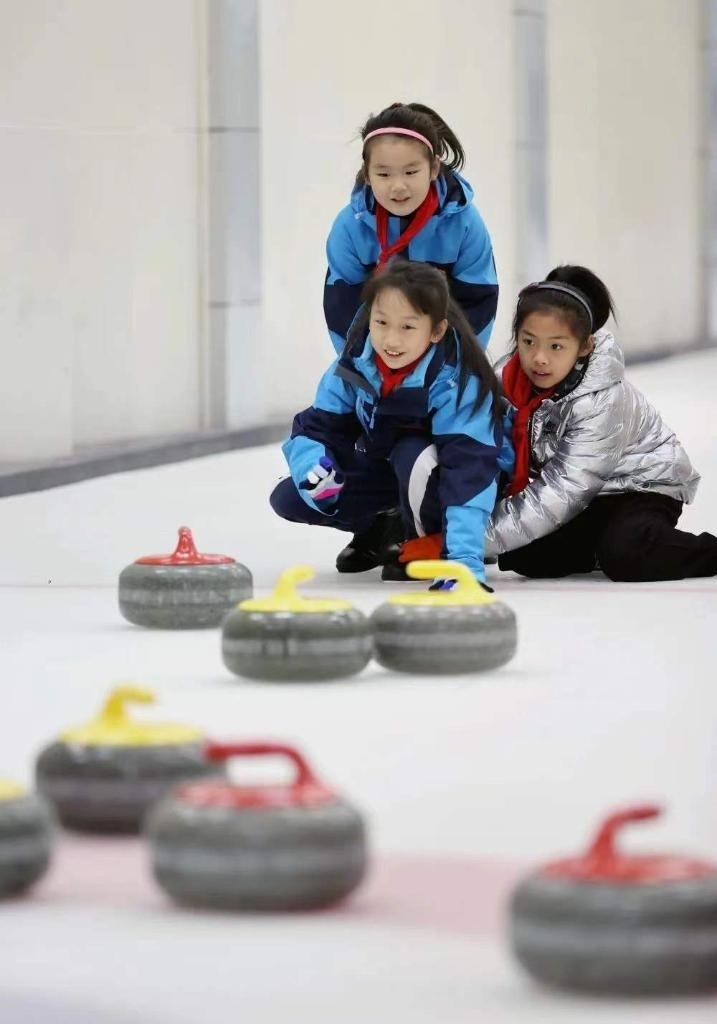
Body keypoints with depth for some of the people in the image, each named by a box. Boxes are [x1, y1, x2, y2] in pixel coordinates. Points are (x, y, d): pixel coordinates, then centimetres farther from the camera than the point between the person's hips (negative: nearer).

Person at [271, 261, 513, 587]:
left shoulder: (456, 380, -35)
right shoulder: (354, 364, -20)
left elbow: (469, 468, -43)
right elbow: (317, 426, -12)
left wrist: (464, 557, -54)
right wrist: (312, 468, -37)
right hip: (383, 468, 5)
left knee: (414, 455, -38)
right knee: (287, 498, -9)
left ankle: (429, 544, -10)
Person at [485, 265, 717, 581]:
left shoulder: (601, 402, -32)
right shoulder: (506, 381, -14)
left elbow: (561, 492, -34)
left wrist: (483, 536, -37)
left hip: (640, 485, -6)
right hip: (587, 497, 6)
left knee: (627, 556, -33)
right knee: (522, 557, -12)